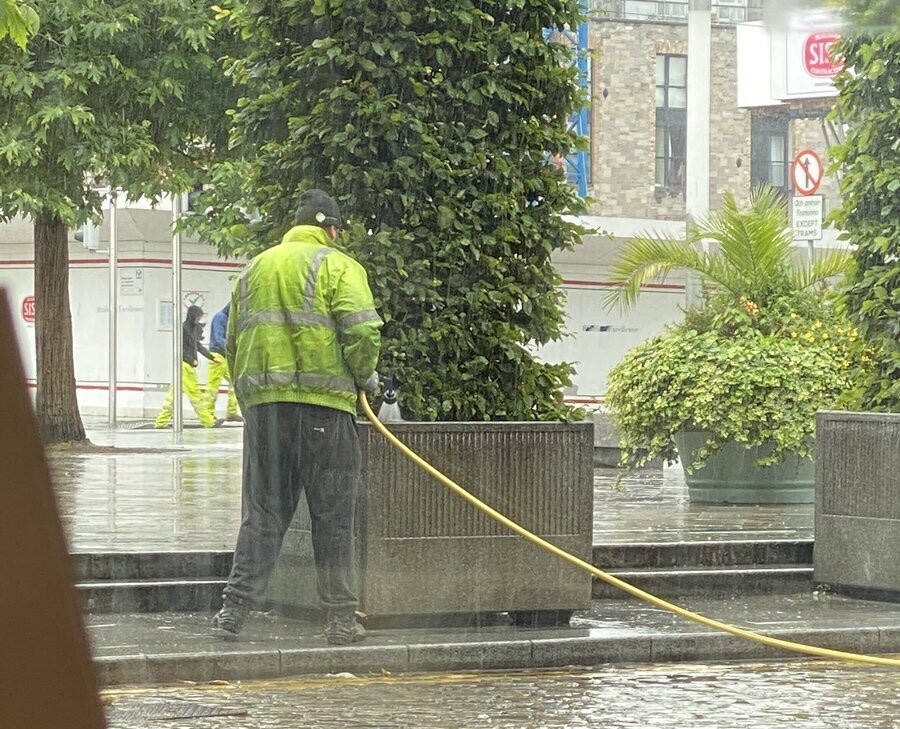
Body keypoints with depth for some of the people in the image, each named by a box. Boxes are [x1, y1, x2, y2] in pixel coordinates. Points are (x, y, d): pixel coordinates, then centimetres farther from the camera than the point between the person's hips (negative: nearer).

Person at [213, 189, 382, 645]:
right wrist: (365, 376, 7)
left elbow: (234, 344, 20)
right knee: (332, 514, 2)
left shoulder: (255, 269, 18)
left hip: (262, 402, 5)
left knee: (262, 509, 8)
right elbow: (362, 333, -11)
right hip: (323, 401, -4)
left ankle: (235, 608, -1)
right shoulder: (337, 267, 0)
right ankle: (340, 619, 5)